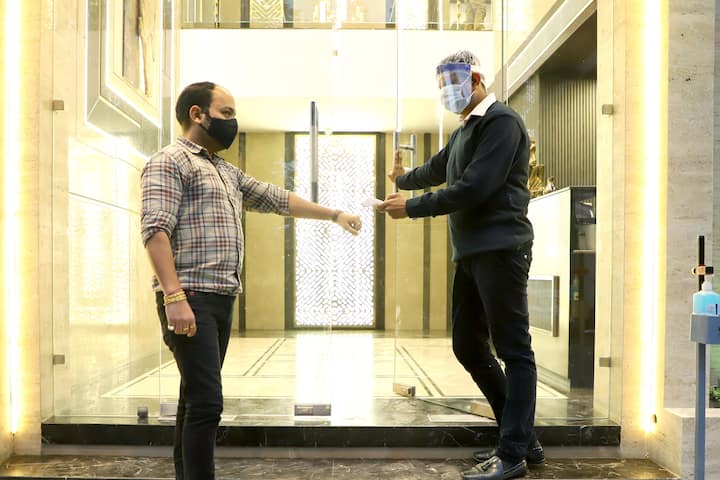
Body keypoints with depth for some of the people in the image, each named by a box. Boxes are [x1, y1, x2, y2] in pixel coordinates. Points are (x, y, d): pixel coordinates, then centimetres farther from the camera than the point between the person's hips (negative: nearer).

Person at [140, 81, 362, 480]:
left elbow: (277, 199, 27)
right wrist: (174, 296, -25)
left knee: (196, 399, 13)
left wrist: (334, 215, 28)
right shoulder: (169, 162, -4)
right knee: (206, 401, -12)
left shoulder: (226, 172, 23)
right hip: (190, 299, -8)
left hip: (221, 300, 9)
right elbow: (155, 230, -16)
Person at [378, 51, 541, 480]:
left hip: (500, 249, -10)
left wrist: (412, 207, -12)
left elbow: (474, 187, -19)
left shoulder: (501, 122, -7)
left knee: (513, 349, -3)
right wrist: (403, 178, 56)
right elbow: (437, 170, 38)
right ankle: (523, 438, 21)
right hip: (471, 252, 10)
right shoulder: (465, 130, 21)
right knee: (468, 345, 11)